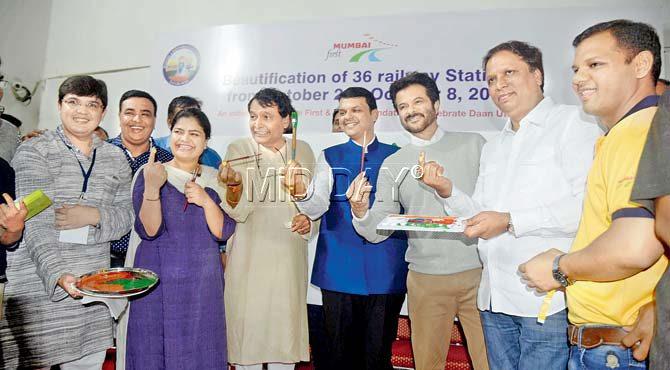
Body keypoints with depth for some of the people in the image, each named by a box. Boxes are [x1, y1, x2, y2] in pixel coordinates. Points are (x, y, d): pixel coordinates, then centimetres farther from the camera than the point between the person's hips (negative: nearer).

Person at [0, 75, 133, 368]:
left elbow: (125, 216, 9)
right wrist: (58, 275, -28)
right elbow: (35, 224, -14)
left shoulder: (115, 158, 10)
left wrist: (93, 216, -13)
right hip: (38, 286, -3)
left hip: (93, 289, 4)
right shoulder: (33, 152, -4)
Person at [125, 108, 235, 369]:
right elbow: (149, 231, -13)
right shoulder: (149, 173, -3)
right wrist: (152, 189, -28)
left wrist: (205, 200, -18)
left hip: (204, 284, 2)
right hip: (159, 282, -2)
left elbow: (224, 232, -2)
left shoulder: (215, 178, 4)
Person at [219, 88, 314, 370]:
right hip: (248, 259, -2)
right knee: (247, 324, 4)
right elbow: (238, 212, -13)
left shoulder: (302, 151, 4)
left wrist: (308, 220, -5)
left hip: (288, 259, 3)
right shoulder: (237, 151, -4)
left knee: (286, 325, 11)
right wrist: (234, 184, -33)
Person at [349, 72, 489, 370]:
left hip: (478, 271, -1)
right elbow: (377, 231, 0)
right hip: (426, 278, 1)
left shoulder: (473, 144, 4)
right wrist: (361, 212, -20)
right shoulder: (393, 165, 5)